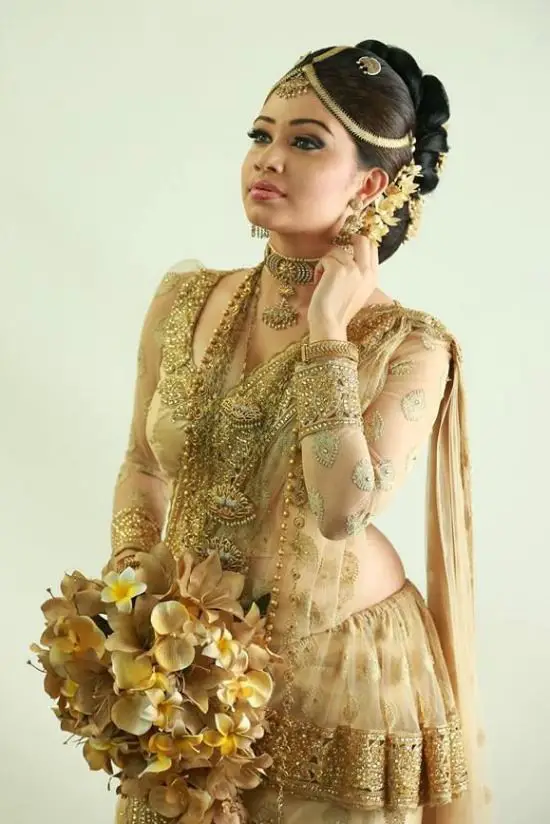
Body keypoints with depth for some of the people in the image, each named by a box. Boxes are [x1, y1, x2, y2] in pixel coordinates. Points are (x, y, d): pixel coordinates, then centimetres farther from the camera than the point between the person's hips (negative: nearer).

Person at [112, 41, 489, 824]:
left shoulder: (410, 347, -15)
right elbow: (144, 465, 9)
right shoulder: (184, 300, -3)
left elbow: (344, 511, -28)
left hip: (341, 667, -3)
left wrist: (327, 331, -23)